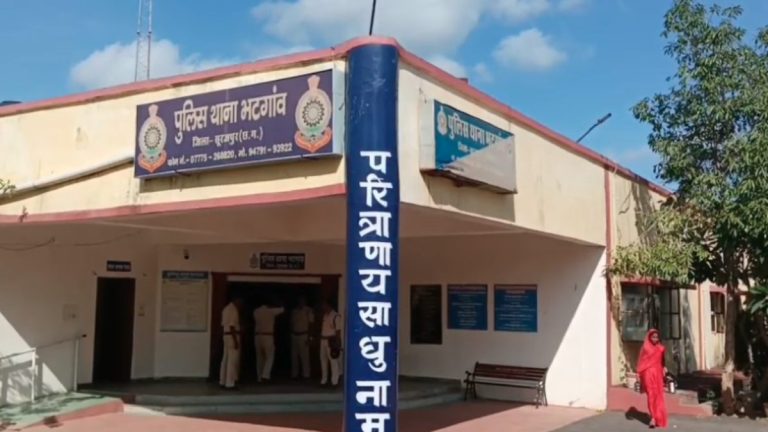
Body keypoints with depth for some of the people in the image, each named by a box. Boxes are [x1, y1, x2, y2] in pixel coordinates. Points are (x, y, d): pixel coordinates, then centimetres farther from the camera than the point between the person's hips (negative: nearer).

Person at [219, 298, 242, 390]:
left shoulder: (226, 309, 16)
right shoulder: (233, 310, -14)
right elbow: (232, 326, -20)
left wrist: (223, 338, 22)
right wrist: (235, 340, -21)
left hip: (226, 335, 10)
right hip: (232, 335, -10)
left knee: (226, 359, 13)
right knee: (233, 360, -7)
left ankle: (223, 381, 17)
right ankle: (230, 383, -7)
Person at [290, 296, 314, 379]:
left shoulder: (308, 311, -2)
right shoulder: (294, 311, 11)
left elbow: (310, 324, -5)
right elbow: (291, 323, 13)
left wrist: (308, 337, -11)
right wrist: (290, 335, 6)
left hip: (303, 335, -5)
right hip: (294, 335, 5)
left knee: (304, 356, -7)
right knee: (294, 355, 6)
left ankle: (305, 374, -2)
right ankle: (294, 374, 13)